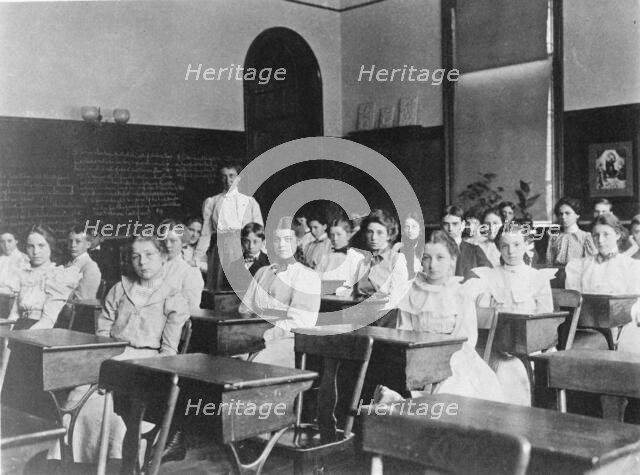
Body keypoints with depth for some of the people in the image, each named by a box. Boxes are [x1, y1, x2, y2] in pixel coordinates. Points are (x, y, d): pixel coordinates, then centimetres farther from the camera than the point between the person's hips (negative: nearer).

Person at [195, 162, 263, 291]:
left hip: (244, 250, 0)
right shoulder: (211, 202, 15)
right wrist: (195, 259, 3)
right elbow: (206, 234, 12)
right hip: (220, 248, 1)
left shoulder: (250, 202, 14)